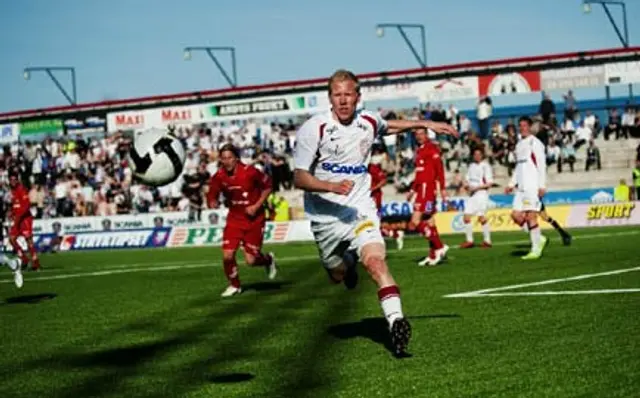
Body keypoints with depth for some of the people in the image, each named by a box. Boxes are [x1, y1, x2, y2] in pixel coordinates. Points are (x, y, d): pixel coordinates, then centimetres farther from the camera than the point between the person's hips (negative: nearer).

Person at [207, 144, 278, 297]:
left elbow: (267, 186, -5)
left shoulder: (250, 172, -19)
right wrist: (213, 202, -21)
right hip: (234, 218, 3)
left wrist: (257, 206, -13)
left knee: (251, 260, -5)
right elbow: (212, 195, 4)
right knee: (227, 255, -10)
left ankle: (268, 260, 32)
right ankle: (234, 285, 17)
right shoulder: (219, 177, -9)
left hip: (254, 219, -3)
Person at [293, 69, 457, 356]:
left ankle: (396, 322, -30)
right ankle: (348, 264, 52)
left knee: (375, 260, -23)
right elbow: (299, 178, -14)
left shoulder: (368, 121, 1)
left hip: (360, 208, 1)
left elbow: (390, 126, 28)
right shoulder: (314, 128, -13)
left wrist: (426, 124, 23)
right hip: (325, 216, -1)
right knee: (339, 276, 14)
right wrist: (332, 186, -30)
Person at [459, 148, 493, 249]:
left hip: (481, 194, -7)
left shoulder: (485, 166, -5)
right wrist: (467, 186, 0)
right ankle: (469, 240, 7)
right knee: (466, 217, 0)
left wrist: (477, 187, -15)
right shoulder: (471, 166, 16)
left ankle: (487, 241, 1)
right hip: (471, 195, 7)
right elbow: (467, 179, 22)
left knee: (481, 218, -10)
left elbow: (489, 183, -9)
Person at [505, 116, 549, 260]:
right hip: (521, 187, 8)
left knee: (530, 216, -10)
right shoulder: (519, 144, 19)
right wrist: (511, 184, 18)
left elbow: (542, 166, -10)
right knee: (516, 215, 1)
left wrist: (542, 186, -16)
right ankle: (539, 238, 15)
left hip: (533, 186, -8)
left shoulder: (535, 143, -5)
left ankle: (536, 249, -4)